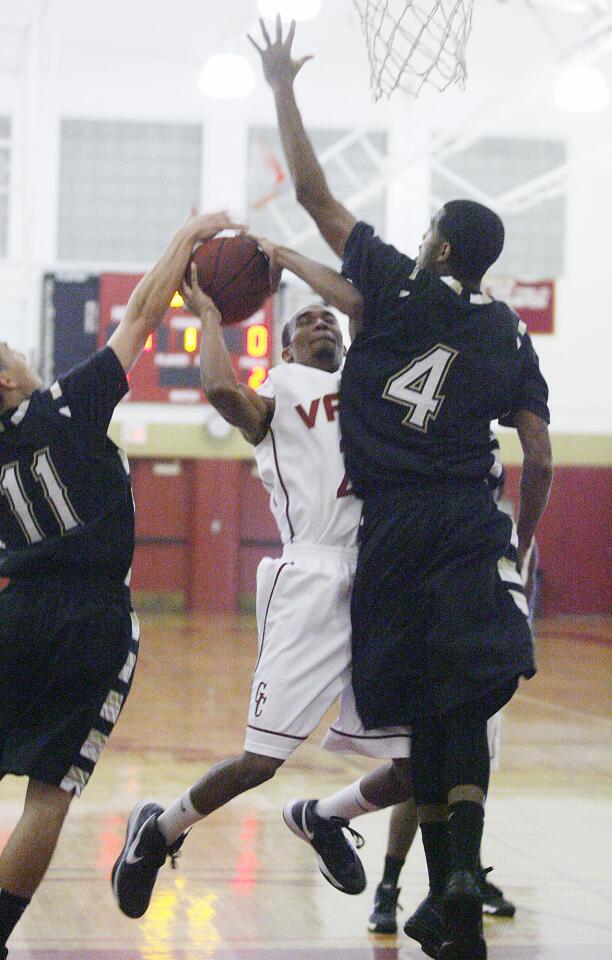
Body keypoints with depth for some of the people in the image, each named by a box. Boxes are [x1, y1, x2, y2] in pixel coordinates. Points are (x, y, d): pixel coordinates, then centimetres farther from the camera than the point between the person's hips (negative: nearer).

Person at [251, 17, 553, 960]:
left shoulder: (397, 284, 3)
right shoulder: (512, 335, 11)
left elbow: (313, 194, 7)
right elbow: (540, 462, 8)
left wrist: (282, 87, 15)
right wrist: (520, 546, 20)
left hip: (394, 529, -1)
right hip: (469, 530, 1)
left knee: (422, 712, 7)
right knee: (463, 706, -2)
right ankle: (462, 877, -22)